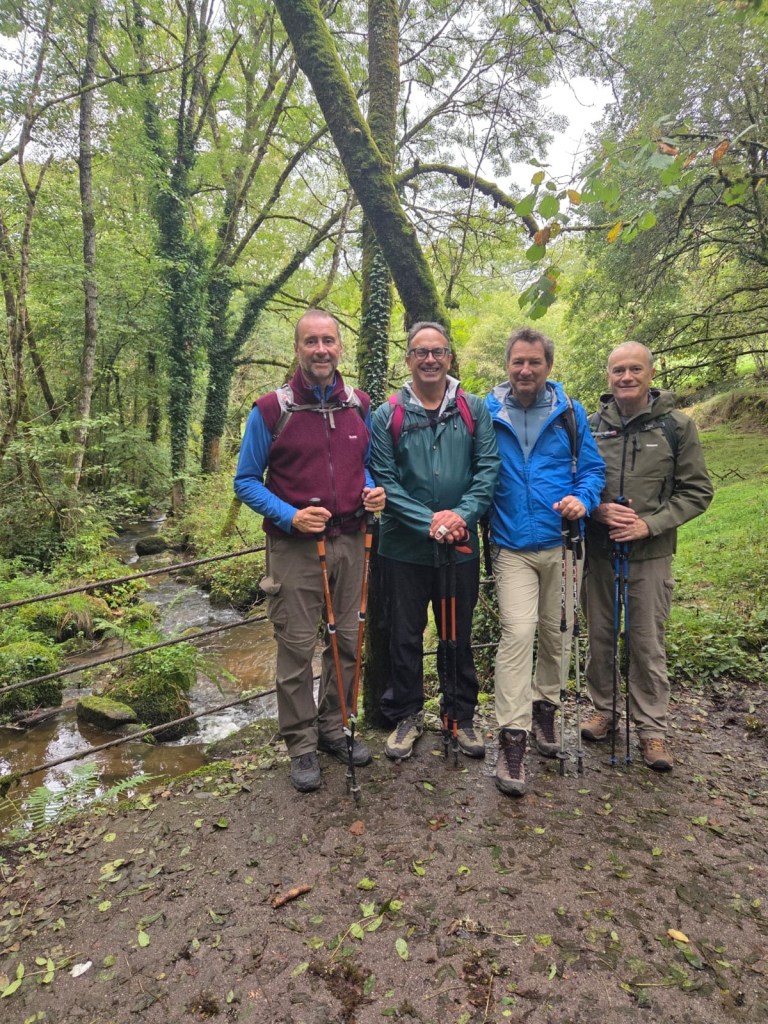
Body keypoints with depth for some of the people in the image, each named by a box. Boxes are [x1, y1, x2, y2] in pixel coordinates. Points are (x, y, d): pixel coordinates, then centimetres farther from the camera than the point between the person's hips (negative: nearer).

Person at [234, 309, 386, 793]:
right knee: (297, 647, 4)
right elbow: (246, 480, -4)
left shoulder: (359, 405, 6)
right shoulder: (271, 409, -7)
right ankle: (302, 744, 22)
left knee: (349, 640, 12)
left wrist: (373, 491, -5)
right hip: (295, 546, -4)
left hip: (350, 541, 4)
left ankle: (334, 727, 32)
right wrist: (290, 516, -18)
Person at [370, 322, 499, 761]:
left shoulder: (474, 409, 4)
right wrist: (428, 521, -18)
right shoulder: (387, 415, -1)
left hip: (462, 547, 1)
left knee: (459, 635, 14)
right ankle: (407, 715, 30)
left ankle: (462, 715, 33)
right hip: (404, 547, -1)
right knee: (405, 636, 11)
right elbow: (384, 479, -8)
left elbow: (489, 467, -3)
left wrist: (463, 514, -18)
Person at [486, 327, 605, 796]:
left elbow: (593, 468, 5)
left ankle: (545, 707, 37)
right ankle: (513, 738, -2)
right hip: (512, 546, -2)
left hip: (562, 543, 2)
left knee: (557, 632, 13)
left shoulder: (569, 411, 2)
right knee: (517, 634, -13)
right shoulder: (487, 412, 1)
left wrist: (583, 498, -15)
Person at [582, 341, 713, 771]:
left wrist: (650, 524, -15)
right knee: (600, 636, 12)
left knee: (648, 643, 5)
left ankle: (653, 728, 22)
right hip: (597, 551, 2)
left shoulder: (677, 426, -2)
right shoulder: (591, 425, 2)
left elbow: (697, 491, -2)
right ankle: (604, 711, 31)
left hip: (651, 554, -2)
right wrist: (597, 509, -12)